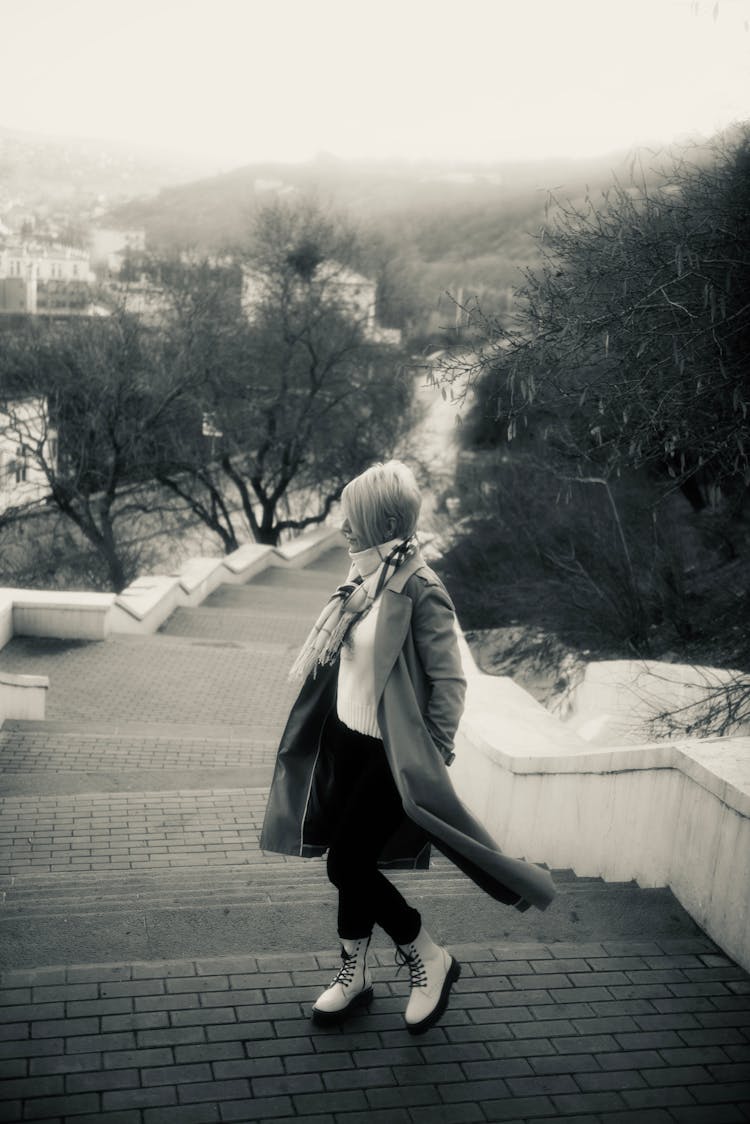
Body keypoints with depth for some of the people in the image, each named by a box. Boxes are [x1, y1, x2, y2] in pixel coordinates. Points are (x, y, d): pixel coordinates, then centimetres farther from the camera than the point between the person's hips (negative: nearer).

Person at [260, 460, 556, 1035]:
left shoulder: (421, 590, -21)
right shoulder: (367, 577, 3)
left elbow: (450, 682, -18)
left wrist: (431, 762, -16)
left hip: (388, 754, -7)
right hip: (346, 740, 8)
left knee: (347, 864, -3)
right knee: (352, 859, 15)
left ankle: (430, 960, 17)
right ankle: (355, 971, 32)